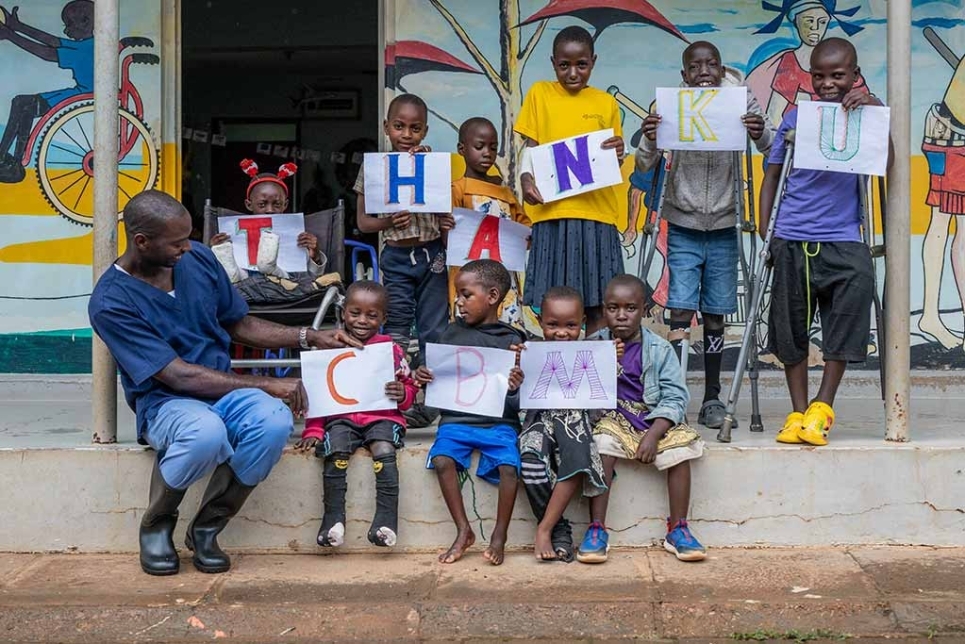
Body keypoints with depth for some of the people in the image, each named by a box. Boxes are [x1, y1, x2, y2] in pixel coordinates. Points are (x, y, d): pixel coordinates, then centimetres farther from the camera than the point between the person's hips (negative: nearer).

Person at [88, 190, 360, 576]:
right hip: (166, 402, -5)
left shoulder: (199, 259, 1)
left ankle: (206, 528, -8)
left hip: (224, 390, 5)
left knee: (274, 421, -31)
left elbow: (239, 325, 16)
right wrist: (268, 384, -20)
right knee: (206, 433, -41)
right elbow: (179, 376, -19)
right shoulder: (110, 303, -16)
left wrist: (310, 338, 4)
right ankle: (156, 526, -8)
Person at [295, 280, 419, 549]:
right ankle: (333, 518, -23)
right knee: (336, 453, -28)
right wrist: (313, 431, 1)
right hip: (341, 418, 1)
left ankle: (386, 517, -28)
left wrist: (403, 393, -12)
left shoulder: (391, 348, 9)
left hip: (382, 416, -1)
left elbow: (409, 387, 13)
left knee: (384, 451, -30)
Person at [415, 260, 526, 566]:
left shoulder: (511, 340, 2)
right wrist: (424, 377, -8)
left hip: (498, 422, -2)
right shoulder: (453, 333, 10)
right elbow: (439, 375, 14)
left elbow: (516, 403, -1)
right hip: (457, 420, 2)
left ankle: (499, 536, -3)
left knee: (509, 466, -25)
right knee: (442, 460, -24)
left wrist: (516, 388, -24)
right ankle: (464, 531, -7)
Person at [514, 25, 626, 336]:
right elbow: (530, 147, 7)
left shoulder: (606, 103, 12)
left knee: (596, 301, 2)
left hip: (597, 212, 1)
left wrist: (618, 154, -7)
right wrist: (525, 177, -12)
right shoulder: (540, 94, 8)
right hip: (553, 211, -1)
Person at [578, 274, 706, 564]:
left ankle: (678, 530, -10)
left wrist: (653, 434, -18)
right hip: (612, 419, -1)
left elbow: (675, 397, -5)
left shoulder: (660, 349, 0)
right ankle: (596, 529, -23)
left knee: (680, 447, -24)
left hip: (655, 420, 1)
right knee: (602, 446, -31)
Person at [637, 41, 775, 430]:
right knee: (681, 311, -8)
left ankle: (712, 399, 16)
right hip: (683, 226, -1)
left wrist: (761, 133, -29)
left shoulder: (741, 104, -1)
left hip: (723, 226, 1)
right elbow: (644, 166, -5)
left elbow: (773, 151, -6)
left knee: (715, 314, 7)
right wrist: (650, 139, -27)